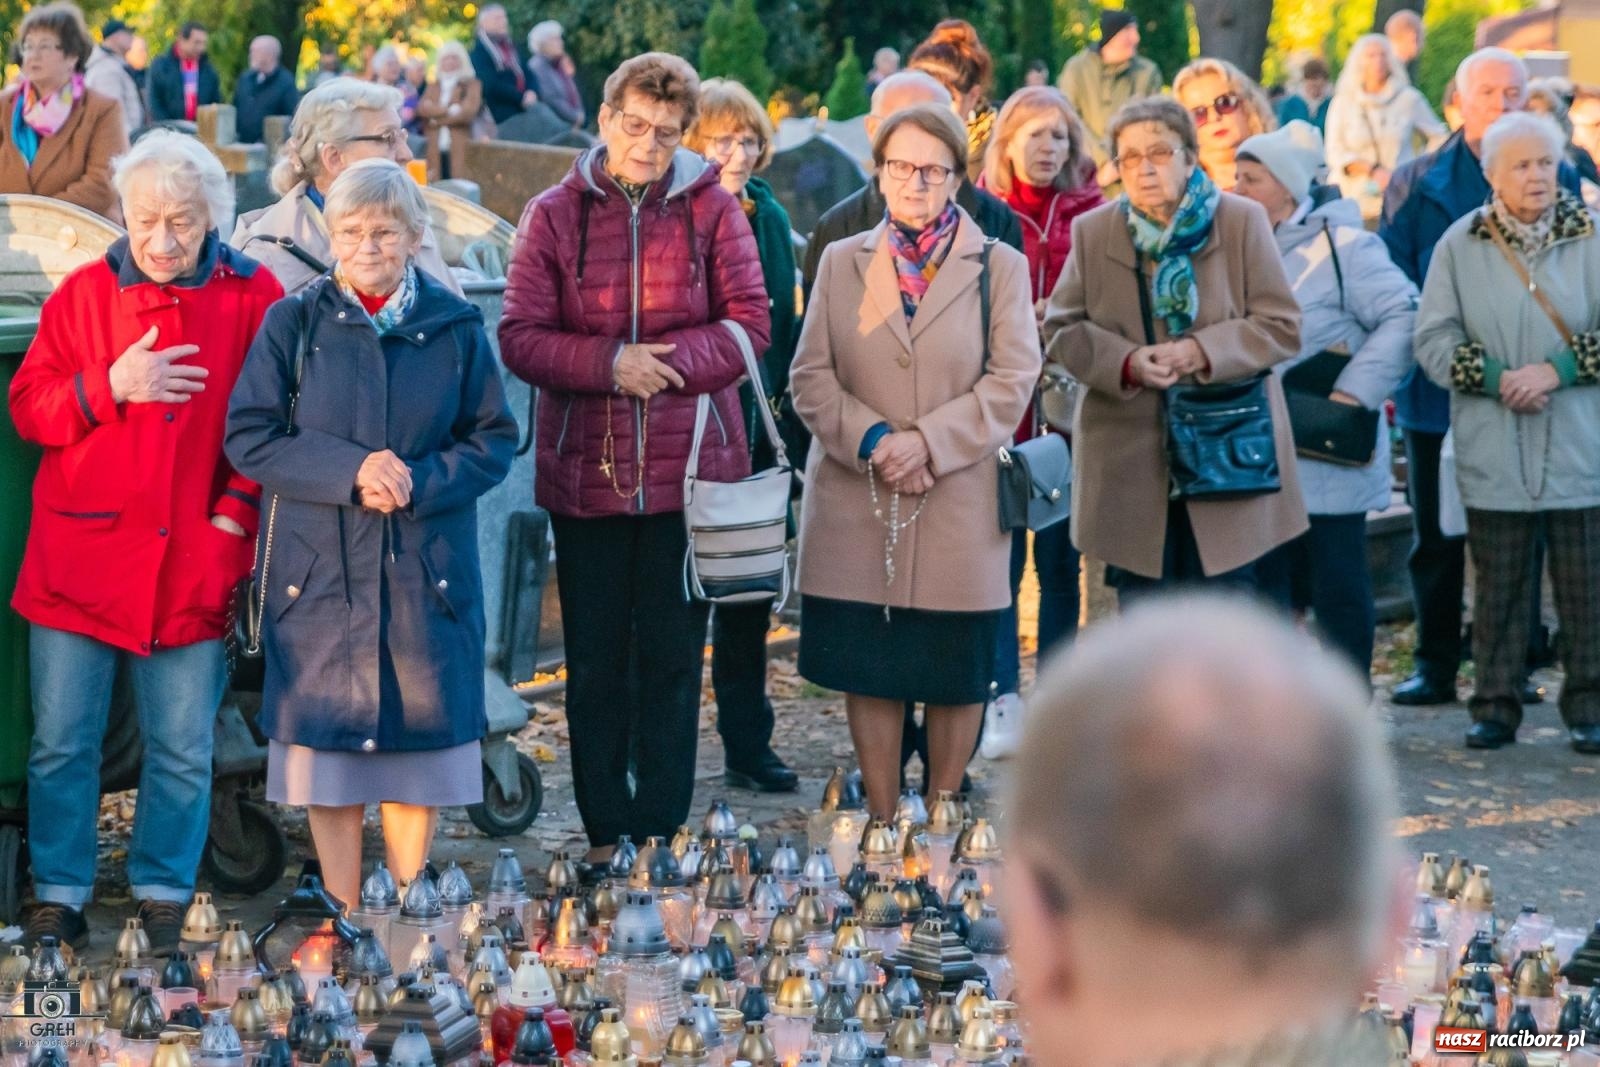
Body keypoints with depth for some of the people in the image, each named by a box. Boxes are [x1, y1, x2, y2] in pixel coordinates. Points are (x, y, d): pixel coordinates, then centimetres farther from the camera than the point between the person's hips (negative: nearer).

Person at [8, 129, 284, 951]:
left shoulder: (255, 299, 2)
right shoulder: (85, 294, 5)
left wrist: (237, 512, -7)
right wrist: (111, 386, -11)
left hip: (194, 564, -1)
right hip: (80, 555, 1)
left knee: (183, 750, 5)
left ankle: (163, 895, 18)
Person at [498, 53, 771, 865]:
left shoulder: (712, 210, 1)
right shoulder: (554, 215, 2)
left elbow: (748, 325, -3)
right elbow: (520, 338, -3)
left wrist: (666, 361, -17)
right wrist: (609, 363, -17)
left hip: (686, 469, -1)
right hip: (584, 470, 1)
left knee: (673, 656, 5)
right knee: (595, 660, 7)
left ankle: (662, 830, 12)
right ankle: (605, 831, 16)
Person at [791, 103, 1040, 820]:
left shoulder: (1000, 268, 4)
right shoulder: (841, 262, 10)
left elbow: (1011, 383, -4)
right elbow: (811, 376, 4)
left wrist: (928, 443, -15)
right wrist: (870, 439, -12)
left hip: (960, 507, -1)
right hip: (856, 507, 1)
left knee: (957, 675, 5)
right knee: (868, 669, 4)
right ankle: (882, 824, 13)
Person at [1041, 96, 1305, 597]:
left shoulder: (1243, 221, -2)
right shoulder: (1092, 232, 5)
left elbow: (1282, 328, -4)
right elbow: (1062, 329, 4)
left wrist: (1203, 351, -18)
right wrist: (1125, 362, -15)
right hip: (1131, 467, 2)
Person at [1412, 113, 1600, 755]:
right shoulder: (1460, 245, 2)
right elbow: (1433, 340, 0)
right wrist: (1498, 379, -13)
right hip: (1493, 454, 1)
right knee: (1497, 587, 6)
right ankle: (1495, 707, 15)